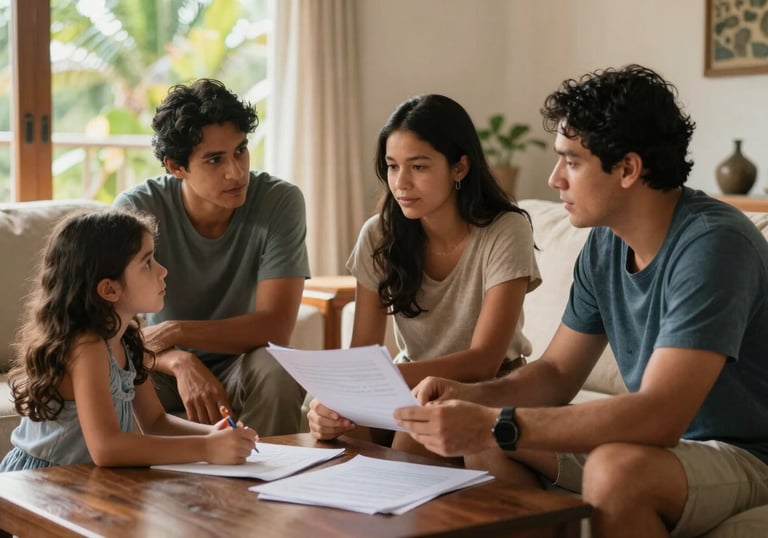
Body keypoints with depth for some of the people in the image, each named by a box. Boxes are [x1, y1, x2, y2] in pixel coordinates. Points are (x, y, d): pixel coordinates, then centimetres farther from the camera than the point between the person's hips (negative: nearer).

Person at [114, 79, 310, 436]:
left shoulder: (280, 202, -16)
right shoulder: (137, 208, -15)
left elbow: (276, 328, -21)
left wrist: (173, 332, -30)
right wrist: (180, 362, -39)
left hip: (239, 364, 0)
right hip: (166, 367, 0)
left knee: (276, 369, -32)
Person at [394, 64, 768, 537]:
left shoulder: (712, 244, -25)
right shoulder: (605, 243, 1)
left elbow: (659, 415, -33)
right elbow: (557, 374, 9)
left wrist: (492, 425, -35)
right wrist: (472, 396, -12)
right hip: (663, 440, 8)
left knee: (615, 469, -35)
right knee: (491, 440, 1)